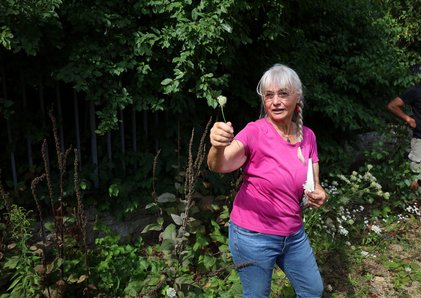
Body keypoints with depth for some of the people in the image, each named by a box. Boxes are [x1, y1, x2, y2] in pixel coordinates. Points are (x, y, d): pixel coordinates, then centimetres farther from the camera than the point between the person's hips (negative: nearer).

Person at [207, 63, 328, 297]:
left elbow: (314, 184, 8)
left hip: (294, 234, 6)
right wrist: (218, 147, -55)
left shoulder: (307, 136, -1)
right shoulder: (255, 132, -18)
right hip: (254, 236, -5)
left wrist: (319, 196, -15)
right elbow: (219, 165, -33)